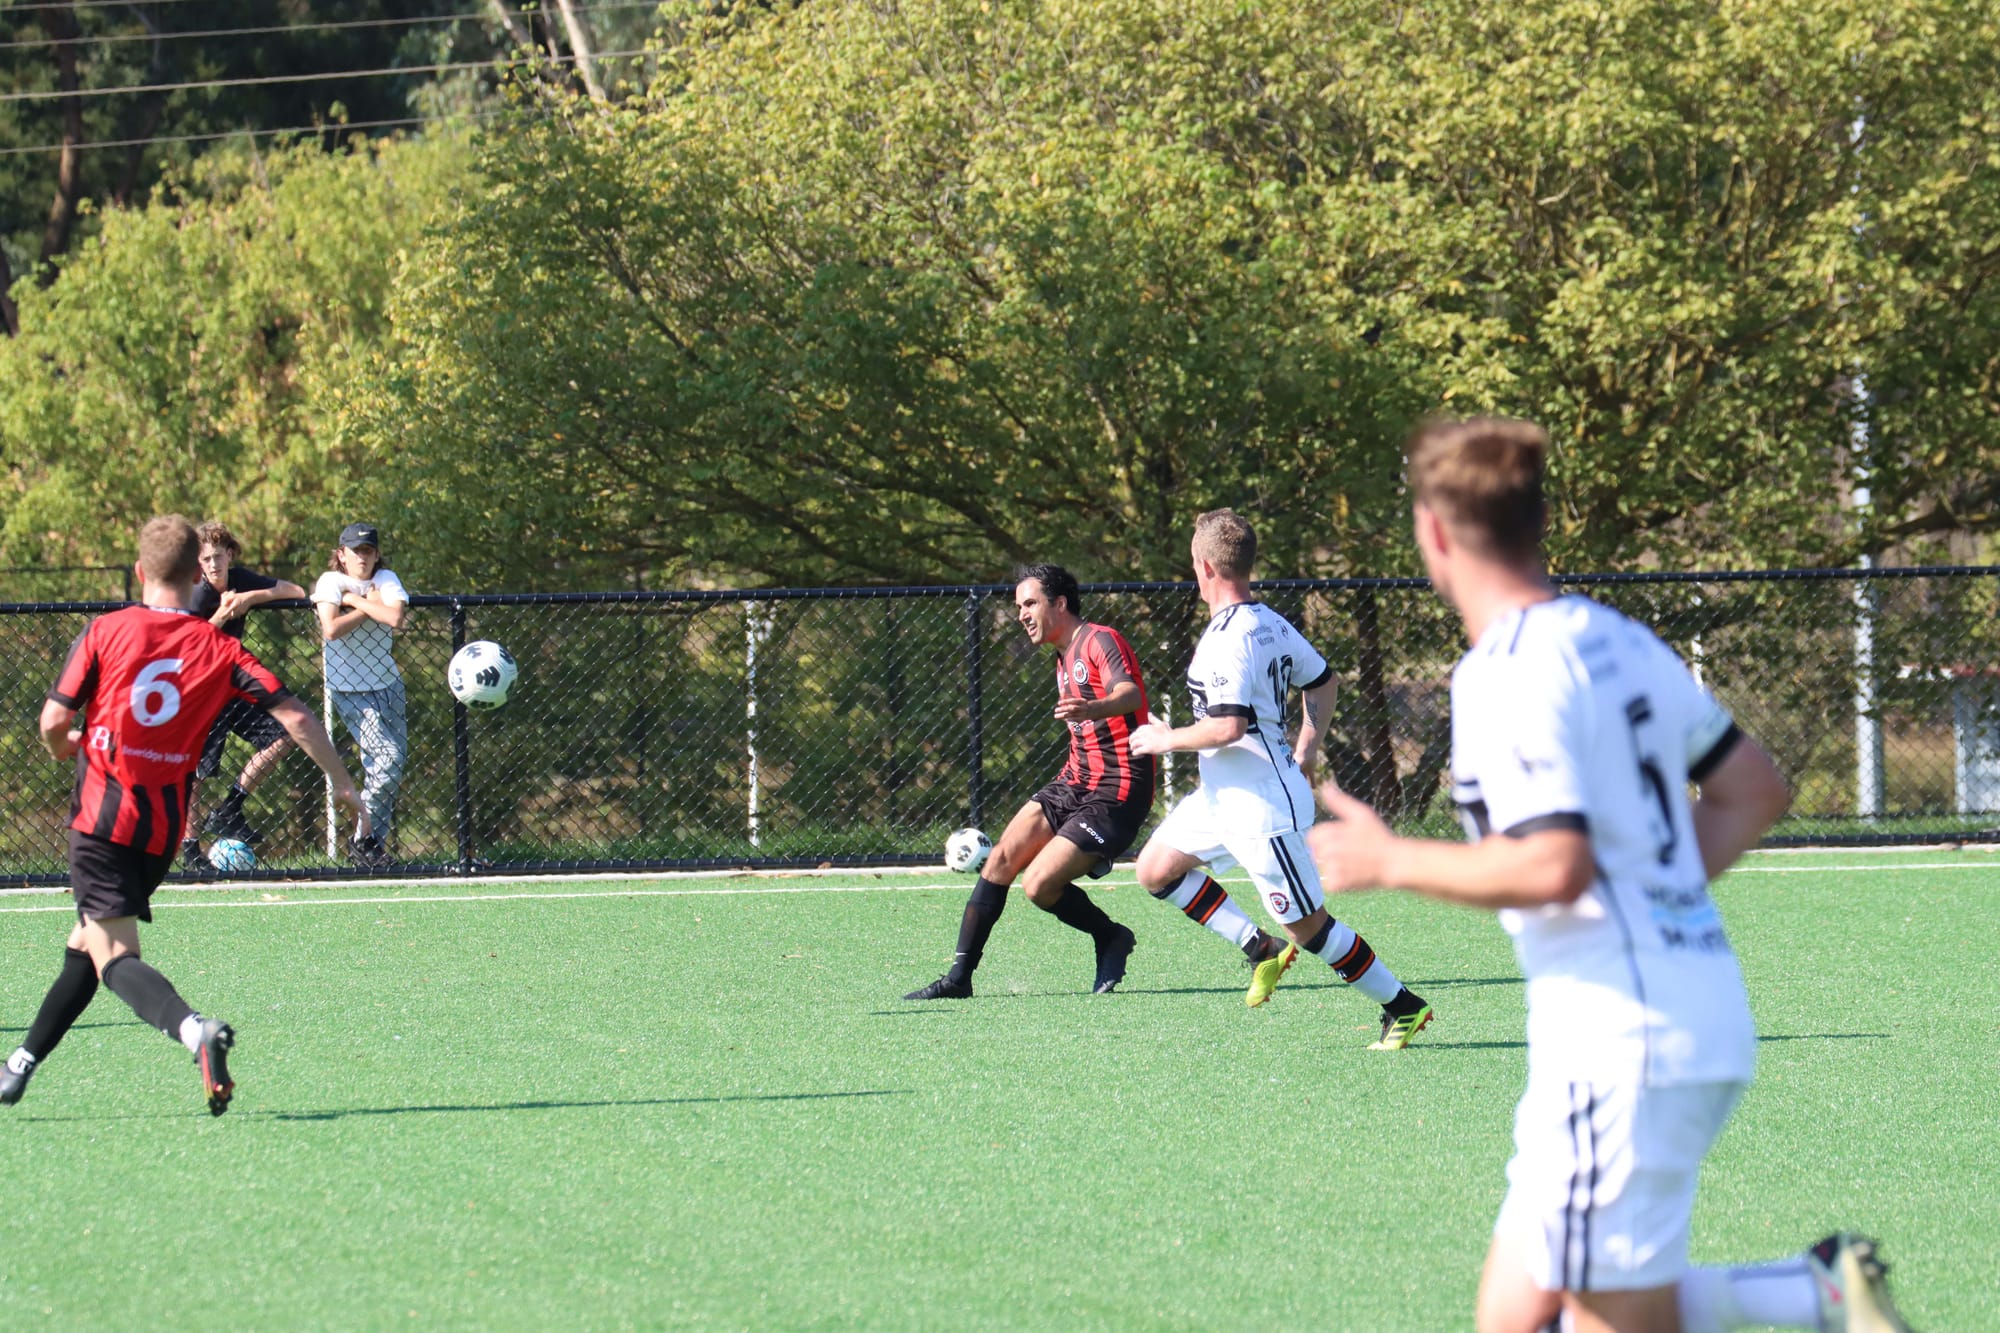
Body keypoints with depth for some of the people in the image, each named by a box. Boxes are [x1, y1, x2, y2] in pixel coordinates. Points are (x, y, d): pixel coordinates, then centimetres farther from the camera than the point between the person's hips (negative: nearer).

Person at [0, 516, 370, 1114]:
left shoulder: (104, 632, -3)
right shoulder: (219, 649, 2)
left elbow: (54, 719, -3)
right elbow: (295, 716, -3)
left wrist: (64, 747, 21)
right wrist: (344, 784, 6)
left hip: (102, 814, -4)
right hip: (163, 828, 4)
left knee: (114, 957, -13)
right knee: (85, 942, 22)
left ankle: (194, 1028, -40)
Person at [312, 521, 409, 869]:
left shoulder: (386, 580, 0)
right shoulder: (331, 581, -8)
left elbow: (395, 618, -19)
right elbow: (331, 629, -23)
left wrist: (356, 600, -14)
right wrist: (370, 606, -16)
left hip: (387, 683, 5)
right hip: (349, 689, -5)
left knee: (394, 764, 6)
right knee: (388, 756, -17)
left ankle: (376, 840, 20)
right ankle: (364, 838, -5)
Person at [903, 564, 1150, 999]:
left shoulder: (1101, 640, -10)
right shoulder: (1064, 659, 20)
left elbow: (1130, 693, -32)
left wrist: (1090, 709, -52)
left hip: (1117, 794, -9)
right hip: (1075, 783, 9)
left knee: (1039, 884, -18)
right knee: (1002, 858, -6)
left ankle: (1111, 939, 8)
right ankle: (959, 976, -4)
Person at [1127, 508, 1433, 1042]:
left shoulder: (1226, 640, -23)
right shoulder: (1272, 624, 6)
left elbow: (1228, 726, -31)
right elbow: (1322, 680, 20)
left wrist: (1167, 739, -15)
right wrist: (1305, 751, 25)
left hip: (1262, 808, -10)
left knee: (1308, 926, -2)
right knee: (1156, 869, 14)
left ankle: (1402, 1006, 7)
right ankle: (1261, 948, 14)